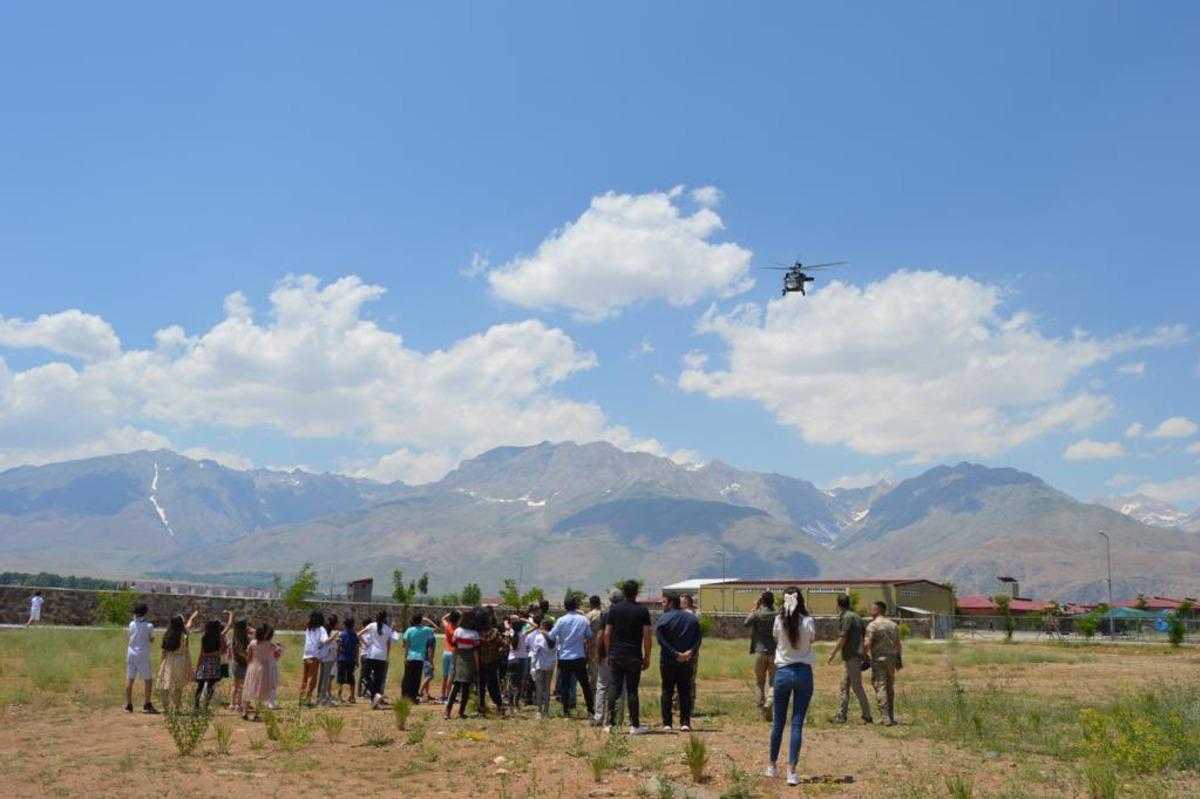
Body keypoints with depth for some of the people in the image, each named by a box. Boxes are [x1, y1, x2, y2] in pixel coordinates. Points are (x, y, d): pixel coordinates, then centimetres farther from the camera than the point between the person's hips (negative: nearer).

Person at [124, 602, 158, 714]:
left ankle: (128, 705, 10)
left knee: (129, 679, 8)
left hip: (131, 654, 4)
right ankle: (147, 705, -1)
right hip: (143, 655, -4)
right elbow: (151, 640, 3)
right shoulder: (149, 626, -9)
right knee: (148, 679, 3)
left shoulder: (131, 624, 1)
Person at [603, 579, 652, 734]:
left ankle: (609, 723, 6)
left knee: (615, 689, 7)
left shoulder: (614, 609, 3)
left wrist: (608, 654, 10)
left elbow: (607, 634, 2)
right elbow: (647, 636, -6)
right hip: (633, 656, -2)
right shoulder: (642, 611, -3)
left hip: (616, 656, 2)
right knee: (632, 691, 2)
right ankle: (634, 725, 4)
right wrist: (647, 657, 2)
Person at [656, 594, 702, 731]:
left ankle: (667, 724, 3)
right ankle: (685, 723, 3)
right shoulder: (693, 619, 5)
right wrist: (690, 653, -11)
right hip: (686, 662, 3)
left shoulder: (663, 619, -8)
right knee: (685, 692, 9)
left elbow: (661, 640, -16)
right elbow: (697, 639, -2)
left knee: (667, 691, 6)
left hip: (667, 661, -3)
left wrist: (675, 654, -15)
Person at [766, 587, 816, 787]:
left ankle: (773, 766, 26)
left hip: (783, 672, 1)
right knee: (797, 723, 1)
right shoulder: (807, 622, -6)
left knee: (778, 722, 14)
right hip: (803, 673, -1)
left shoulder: (779, 621, -5)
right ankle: (792, 771, -3)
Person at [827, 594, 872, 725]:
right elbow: (864, 637, 17)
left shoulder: (846, 617, -13)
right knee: (845, 686, 11)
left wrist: (832, 654, -9)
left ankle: (867, 716, -4)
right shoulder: (856, 616, 15)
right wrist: (865, 654, 22)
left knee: (857, 687, -6)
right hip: (853, 656, 10)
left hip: (852, 656, -10)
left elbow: (842, 638, -16)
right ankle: (841, 715, 13)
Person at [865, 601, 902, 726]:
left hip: (878, 659, -6)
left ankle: (885, 717, -14)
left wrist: (866, 657, 0)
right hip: (892, 659, 6)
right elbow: (898, 644, 12)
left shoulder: (872, 625, -9)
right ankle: (890, 717, 18)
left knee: (880, 688, -7)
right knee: (890, 688, 14)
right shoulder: (893, 625, 10)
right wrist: (898, 659, 18)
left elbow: (868, 644, -13)